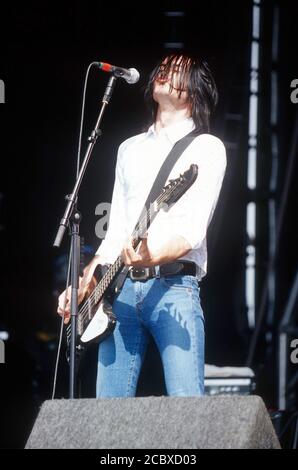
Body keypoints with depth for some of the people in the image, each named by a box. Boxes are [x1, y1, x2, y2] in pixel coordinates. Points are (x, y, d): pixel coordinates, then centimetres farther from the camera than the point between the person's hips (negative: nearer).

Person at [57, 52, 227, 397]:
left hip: (174, 285, -5)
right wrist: (85, 284, 9)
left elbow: (192, 231, -9)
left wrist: (153, 256, -28)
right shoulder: (130, 149, 25)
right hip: (122, 289, 6)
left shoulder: (206, 147, 5)